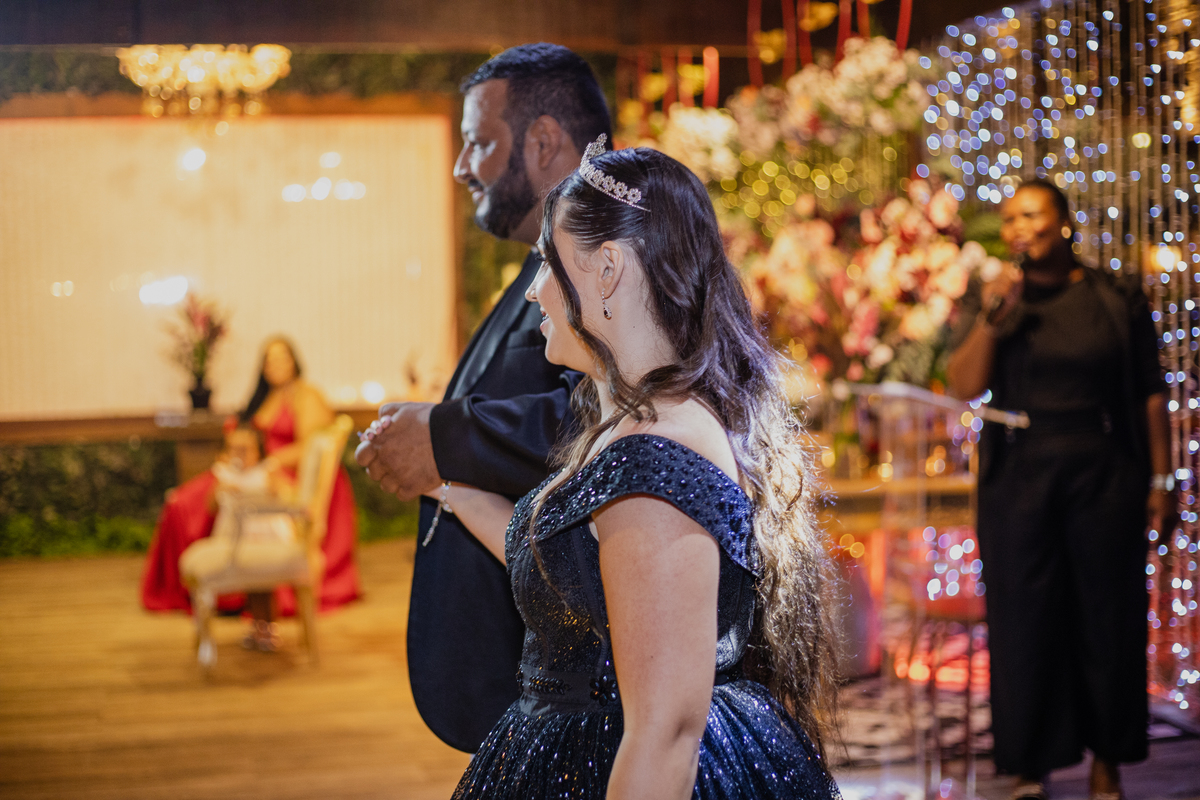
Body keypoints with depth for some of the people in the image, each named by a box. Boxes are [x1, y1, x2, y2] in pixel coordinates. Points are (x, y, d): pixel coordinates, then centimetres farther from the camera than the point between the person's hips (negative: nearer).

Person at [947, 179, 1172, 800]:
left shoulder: (1118, 299, 4)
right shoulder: (989, 300, 5)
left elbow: (1150, 395, 4)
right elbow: (964, 387, -7)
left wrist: (1160, 480, 1)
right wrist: (991, 319, -19)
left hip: (1103, 475, 0)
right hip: (1019, 478, 0)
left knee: (1109, 615, 3)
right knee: (1024, 617, 2)